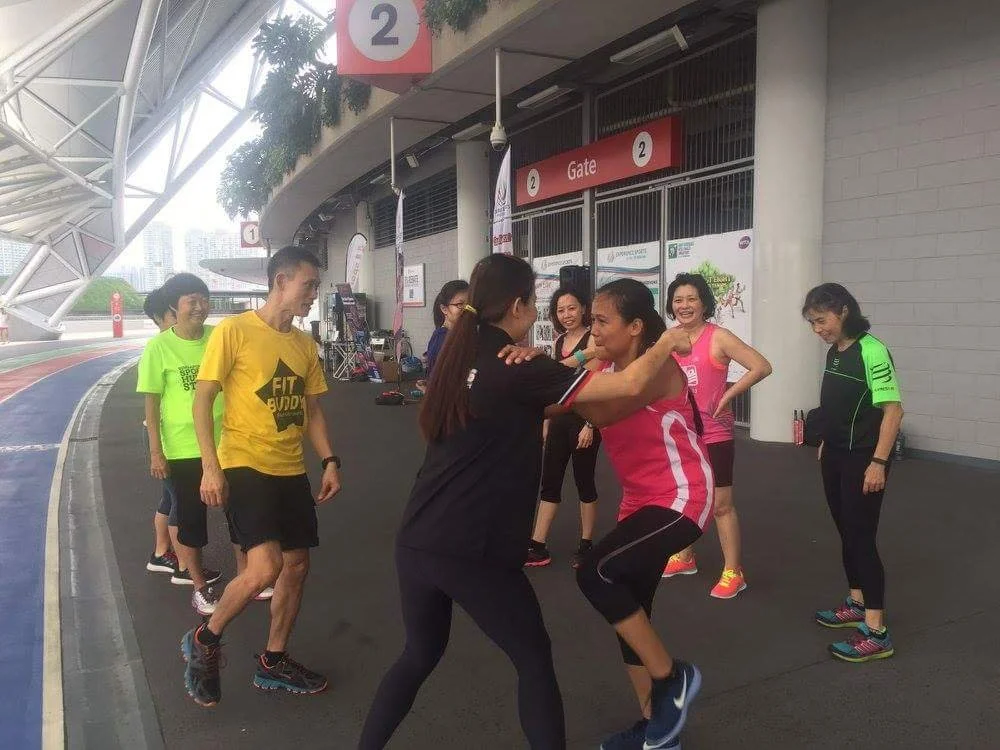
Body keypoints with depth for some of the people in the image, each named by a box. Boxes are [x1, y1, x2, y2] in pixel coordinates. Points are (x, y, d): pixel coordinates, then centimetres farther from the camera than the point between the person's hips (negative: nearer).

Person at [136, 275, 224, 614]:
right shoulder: (159, 347, -10)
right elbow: (151, 402, -6)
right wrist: (155, 452, -8)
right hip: (182, 448, -3)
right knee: (191, 517, 9)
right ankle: (200, 586, 26)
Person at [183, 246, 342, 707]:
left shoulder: (305, 344, 10)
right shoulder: (234, 331, -9)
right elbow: (201, 401, -9)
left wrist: (329, 461, 7)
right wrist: (211, 467, -17)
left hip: (291, 470, 7)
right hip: (244, 465, -7)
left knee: (296, 564, 10)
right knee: (265, 567, -18)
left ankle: (274, 662, 29)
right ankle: (204, 641, 10)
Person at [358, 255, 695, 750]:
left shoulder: (461, 359, 9)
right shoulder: (519, 371, -12)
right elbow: (631, 384, -13)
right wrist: (670, 341, 4)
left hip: (415, 542, 7)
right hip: (473, 552, -7)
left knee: (420, 654, 26)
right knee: (534, 660, 13)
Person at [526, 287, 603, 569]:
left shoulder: (593, 338, -9)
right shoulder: (559, 342, 12)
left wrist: (590, 425, -18)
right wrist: (546, 422, 16)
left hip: (584, 419, -7)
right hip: (559, 419, 7)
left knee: (584, 482, 5)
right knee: (549, 482, 8)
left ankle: (586, 544, 20)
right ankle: (537, 547, 14)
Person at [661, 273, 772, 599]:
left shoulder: (718, 337, -13)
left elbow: (762, 367, -18)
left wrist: (727, 395, -18)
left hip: (713, 435, -6)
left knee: (720, 504, 1)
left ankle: (733, 572, 14)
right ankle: (684, 558, 36)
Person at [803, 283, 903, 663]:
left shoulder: (871, 351, -18)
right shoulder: (834, 352, 7)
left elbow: (893, 409, -20)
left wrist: (879, 462, -21)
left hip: (862, 460, -8)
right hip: (835, 457, 8)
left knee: (862, 538, -5)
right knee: (846, 533, 16)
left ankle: (876, 632, 3)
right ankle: (857, 604, 32)